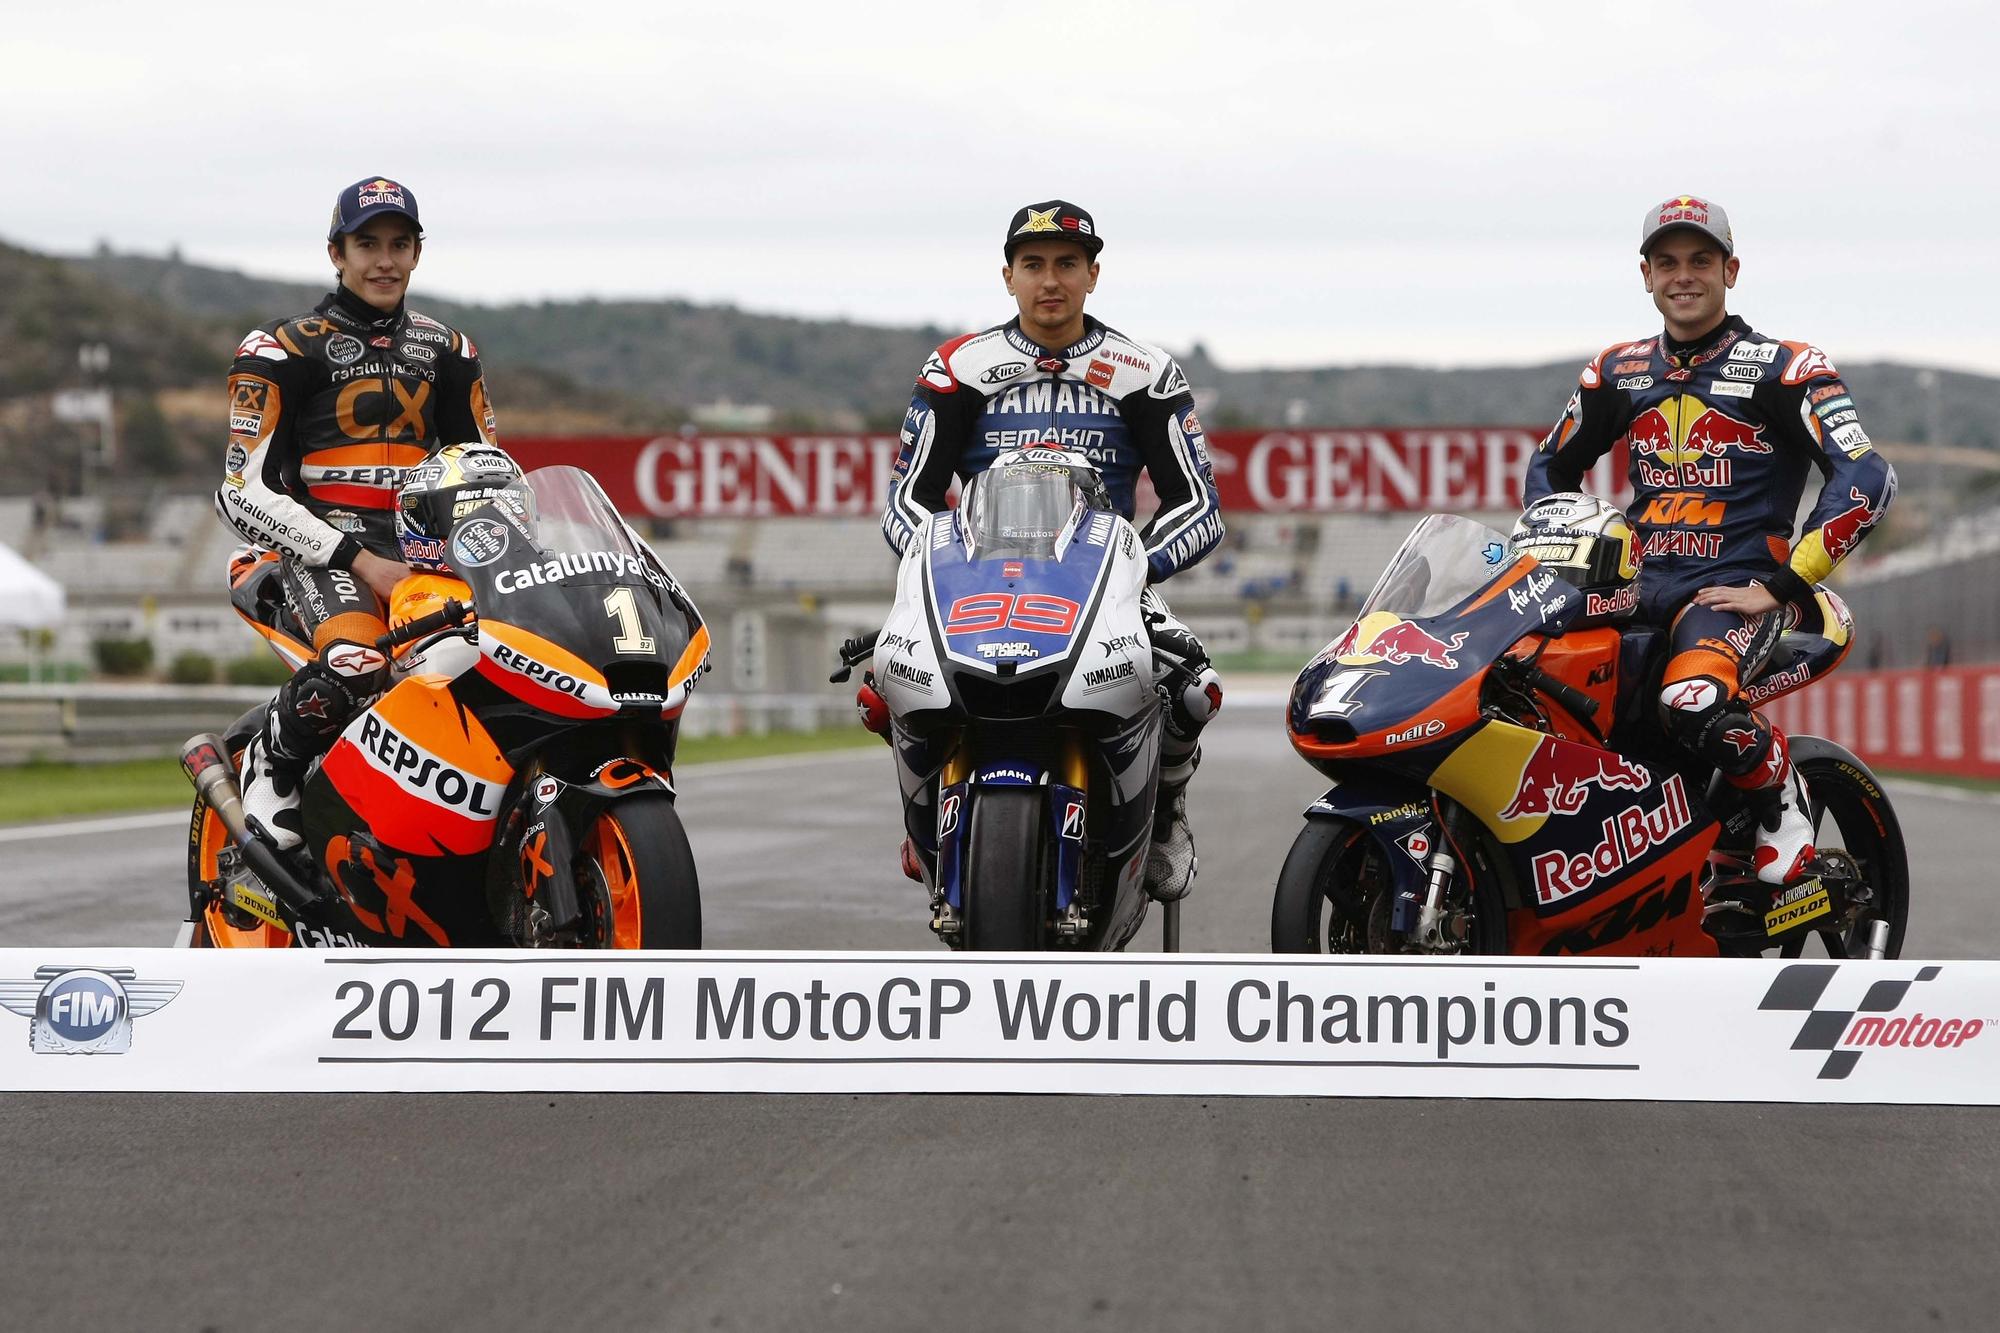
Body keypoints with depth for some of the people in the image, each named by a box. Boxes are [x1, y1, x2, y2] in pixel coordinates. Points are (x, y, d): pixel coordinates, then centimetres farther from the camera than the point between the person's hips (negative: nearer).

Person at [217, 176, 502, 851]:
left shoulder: (446, 351, 18)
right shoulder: (282, 351, 1)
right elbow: (245, 493, -6)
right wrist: (360, 562, -14)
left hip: (423, 547, 5)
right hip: (320, 548, -5)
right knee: (354, 664, -37)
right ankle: (270, 765, -7)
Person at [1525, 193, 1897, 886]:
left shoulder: (1786, 368, -1)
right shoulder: (1618, 372, 15)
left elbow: (1867, 478, -11)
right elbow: (1552, 465, 28)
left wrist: (1781, 588, -14)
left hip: (1734, 591, -5)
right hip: (1637, 586, 5)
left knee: (1694, 705, -37)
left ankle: (1783, 802, -6)